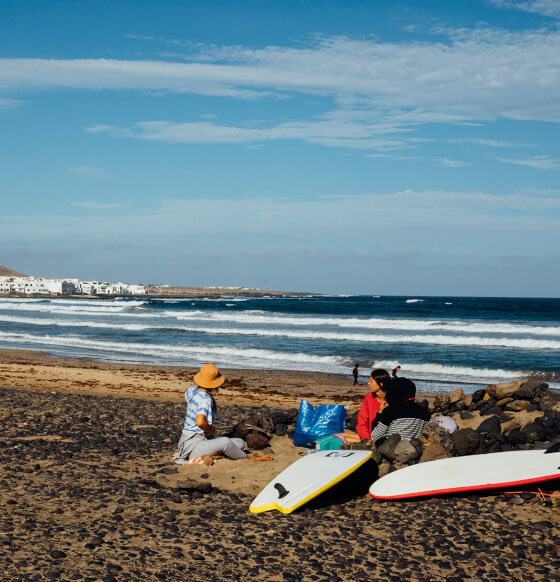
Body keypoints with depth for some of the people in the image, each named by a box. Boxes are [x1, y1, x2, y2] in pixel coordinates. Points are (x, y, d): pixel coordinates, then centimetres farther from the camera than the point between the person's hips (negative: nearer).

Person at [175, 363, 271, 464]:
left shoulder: (193, 390, 7)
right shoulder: (205, 398, -22)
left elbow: (187, 392, 35)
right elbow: (200, 422, -39)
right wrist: (211, 429, -19)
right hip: (192, 446, -10)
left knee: (240, 443, 5)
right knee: (225, 441, -35)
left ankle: (209, 456, -12)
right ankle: (249, 458, -13)